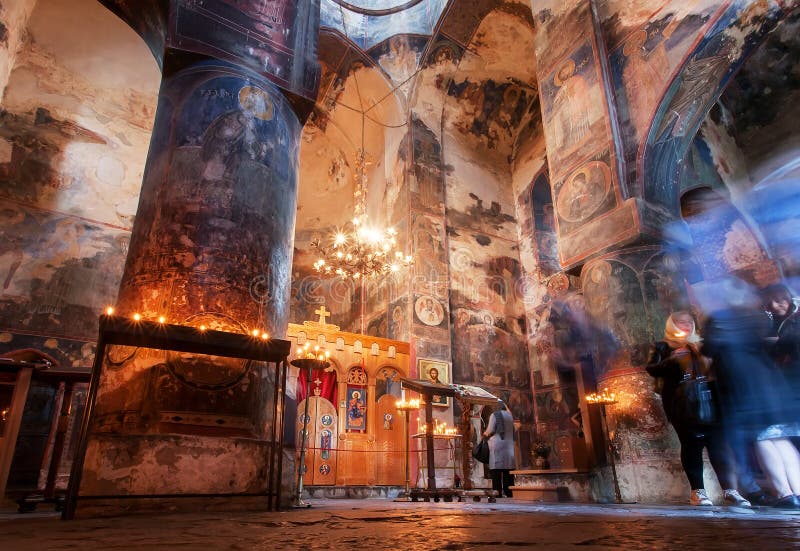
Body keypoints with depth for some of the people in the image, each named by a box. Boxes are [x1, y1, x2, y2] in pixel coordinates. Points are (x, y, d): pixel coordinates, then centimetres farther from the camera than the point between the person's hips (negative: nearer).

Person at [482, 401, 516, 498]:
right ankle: (509, 493, 6)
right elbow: (513, 432, 19)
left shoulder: (495, 415, -2)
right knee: (508, 473, 7)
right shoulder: (510, 416, 17)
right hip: (509, 446, 6)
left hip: (497, 445, -6)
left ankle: (497, 493, -12)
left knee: (496, 471, -6)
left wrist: (485, 434, 11)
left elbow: (491, 430, -8)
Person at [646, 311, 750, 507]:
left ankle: (730, 490, -4)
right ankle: (697, 490, -3)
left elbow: (713, 368, 25)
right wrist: (671, 360, -20)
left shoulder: (699, 345, 22)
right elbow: (652, 369, -3)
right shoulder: (663, 347, 9)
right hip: (680, 402, -4)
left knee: (717, 441, -6)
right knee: (691, 443, -7)